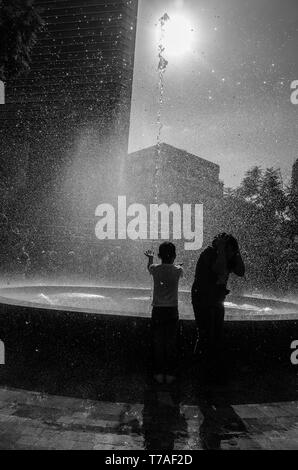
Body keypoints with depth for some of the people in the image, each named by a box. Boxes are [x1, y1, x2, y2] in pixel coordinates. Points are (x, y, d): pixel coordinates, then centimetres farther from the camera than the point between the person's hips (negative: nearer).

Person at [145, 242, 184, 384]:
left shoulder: (155, 269, -5)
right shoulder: (178, 270, -6)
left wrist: (150, 258, 39)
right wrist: (174, 263, 41)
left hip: (157, 310, 0)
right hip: (172, 310, 0)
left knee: (157, 342, 9)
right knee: (171, 343, 9)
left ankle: (159, 374, 16)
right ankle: (170, 374, 15)